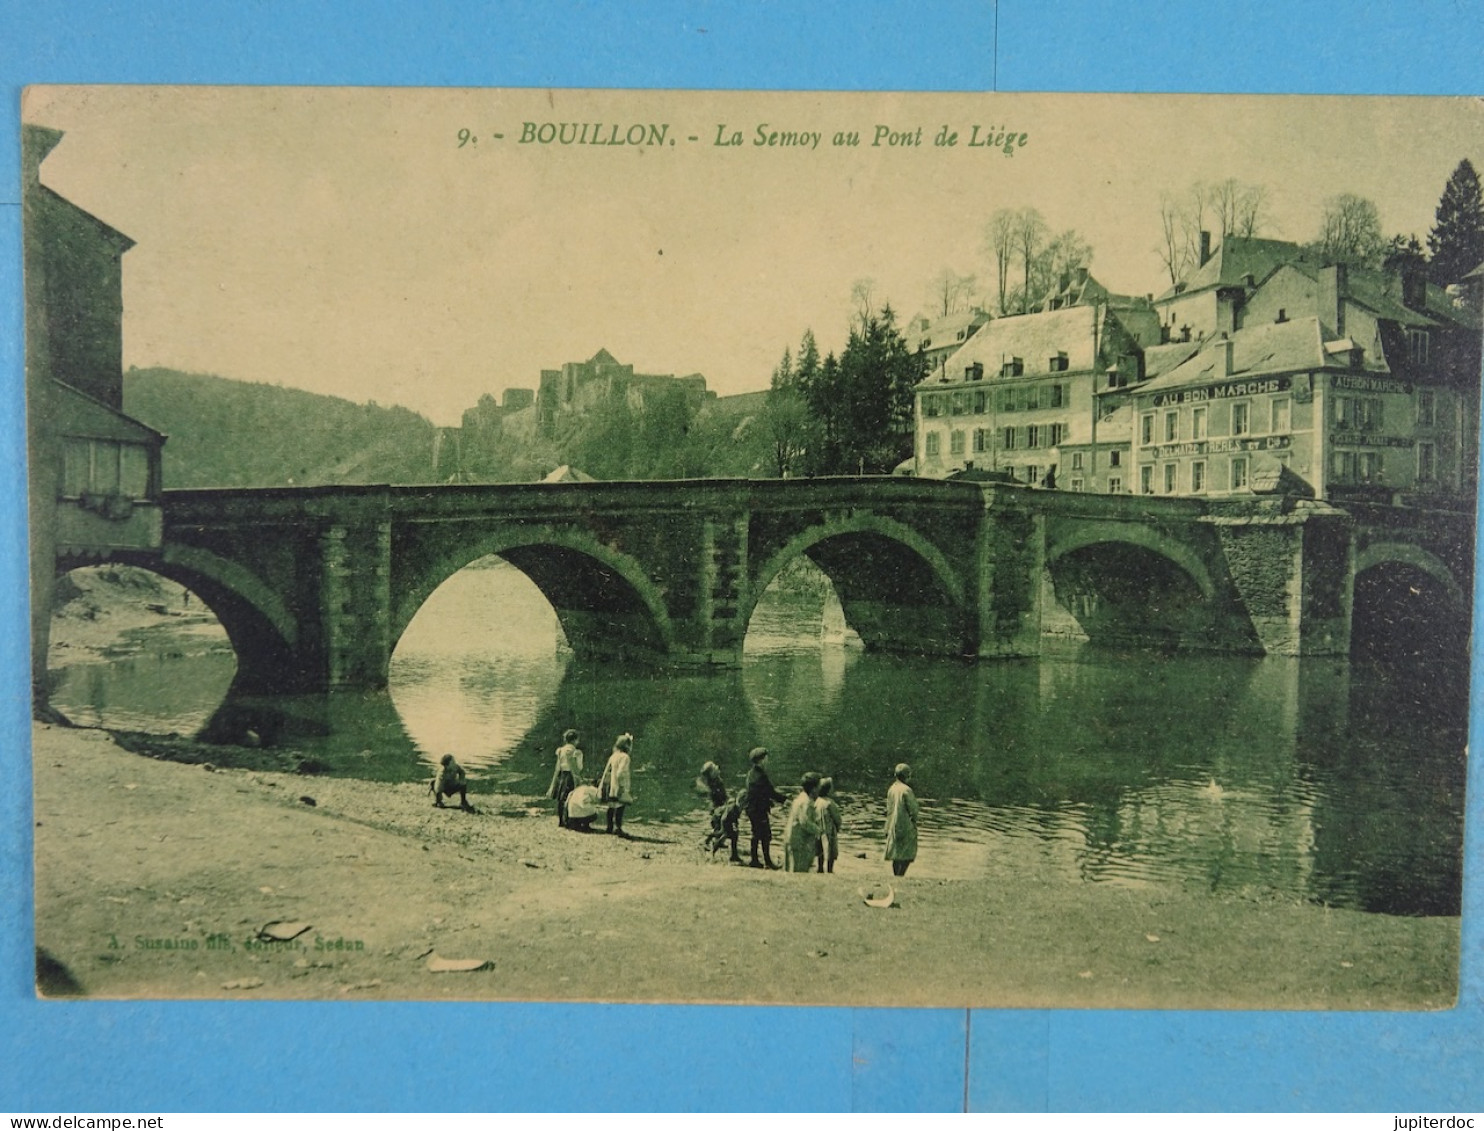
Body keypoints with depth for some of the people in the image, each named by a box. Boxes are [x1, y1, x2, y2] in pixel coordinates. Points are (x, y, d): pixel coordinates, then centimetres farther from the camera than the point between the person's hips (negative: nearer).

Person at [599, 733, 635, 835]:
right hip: (620, 788, -8)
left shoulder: (613, 756, 11)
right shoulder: (624, 757, -12)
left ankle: (610, 827, 21)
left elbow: (607, 772, 13)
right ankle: (617, 827, -10)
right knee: (620, 807, -6)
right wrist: (623, 785, -15)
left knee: (611, 807, 14)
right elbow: (621, 773, -21)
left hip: (611, 787, 8)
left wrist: (603, 785, 19)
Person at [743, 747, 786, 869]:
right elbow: (771, 792, -18)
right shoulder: (760, 776, -20)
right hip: (759, 810, -10)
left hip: (752, 809, 10)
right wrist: (785, 800, -10)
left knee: (757, 834, 15)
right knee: (766, 835, -3)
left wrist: (771, 801, 22)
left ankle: (754, 860, 20)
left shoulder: (751, 773, 10)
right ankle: (768, 861, 0)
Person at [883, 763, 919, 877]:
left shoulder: (891, 789, 7)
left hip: (893, 826, 8)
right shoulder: (906, 790, -16)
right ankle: (900, 876, -10)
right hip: (906, 826, -8)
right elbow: (913, 809, -15)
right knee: (907, 855, -3)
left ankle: (896, 876, 17)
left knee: (896, 854, 13)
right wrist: (914, 820, 5)